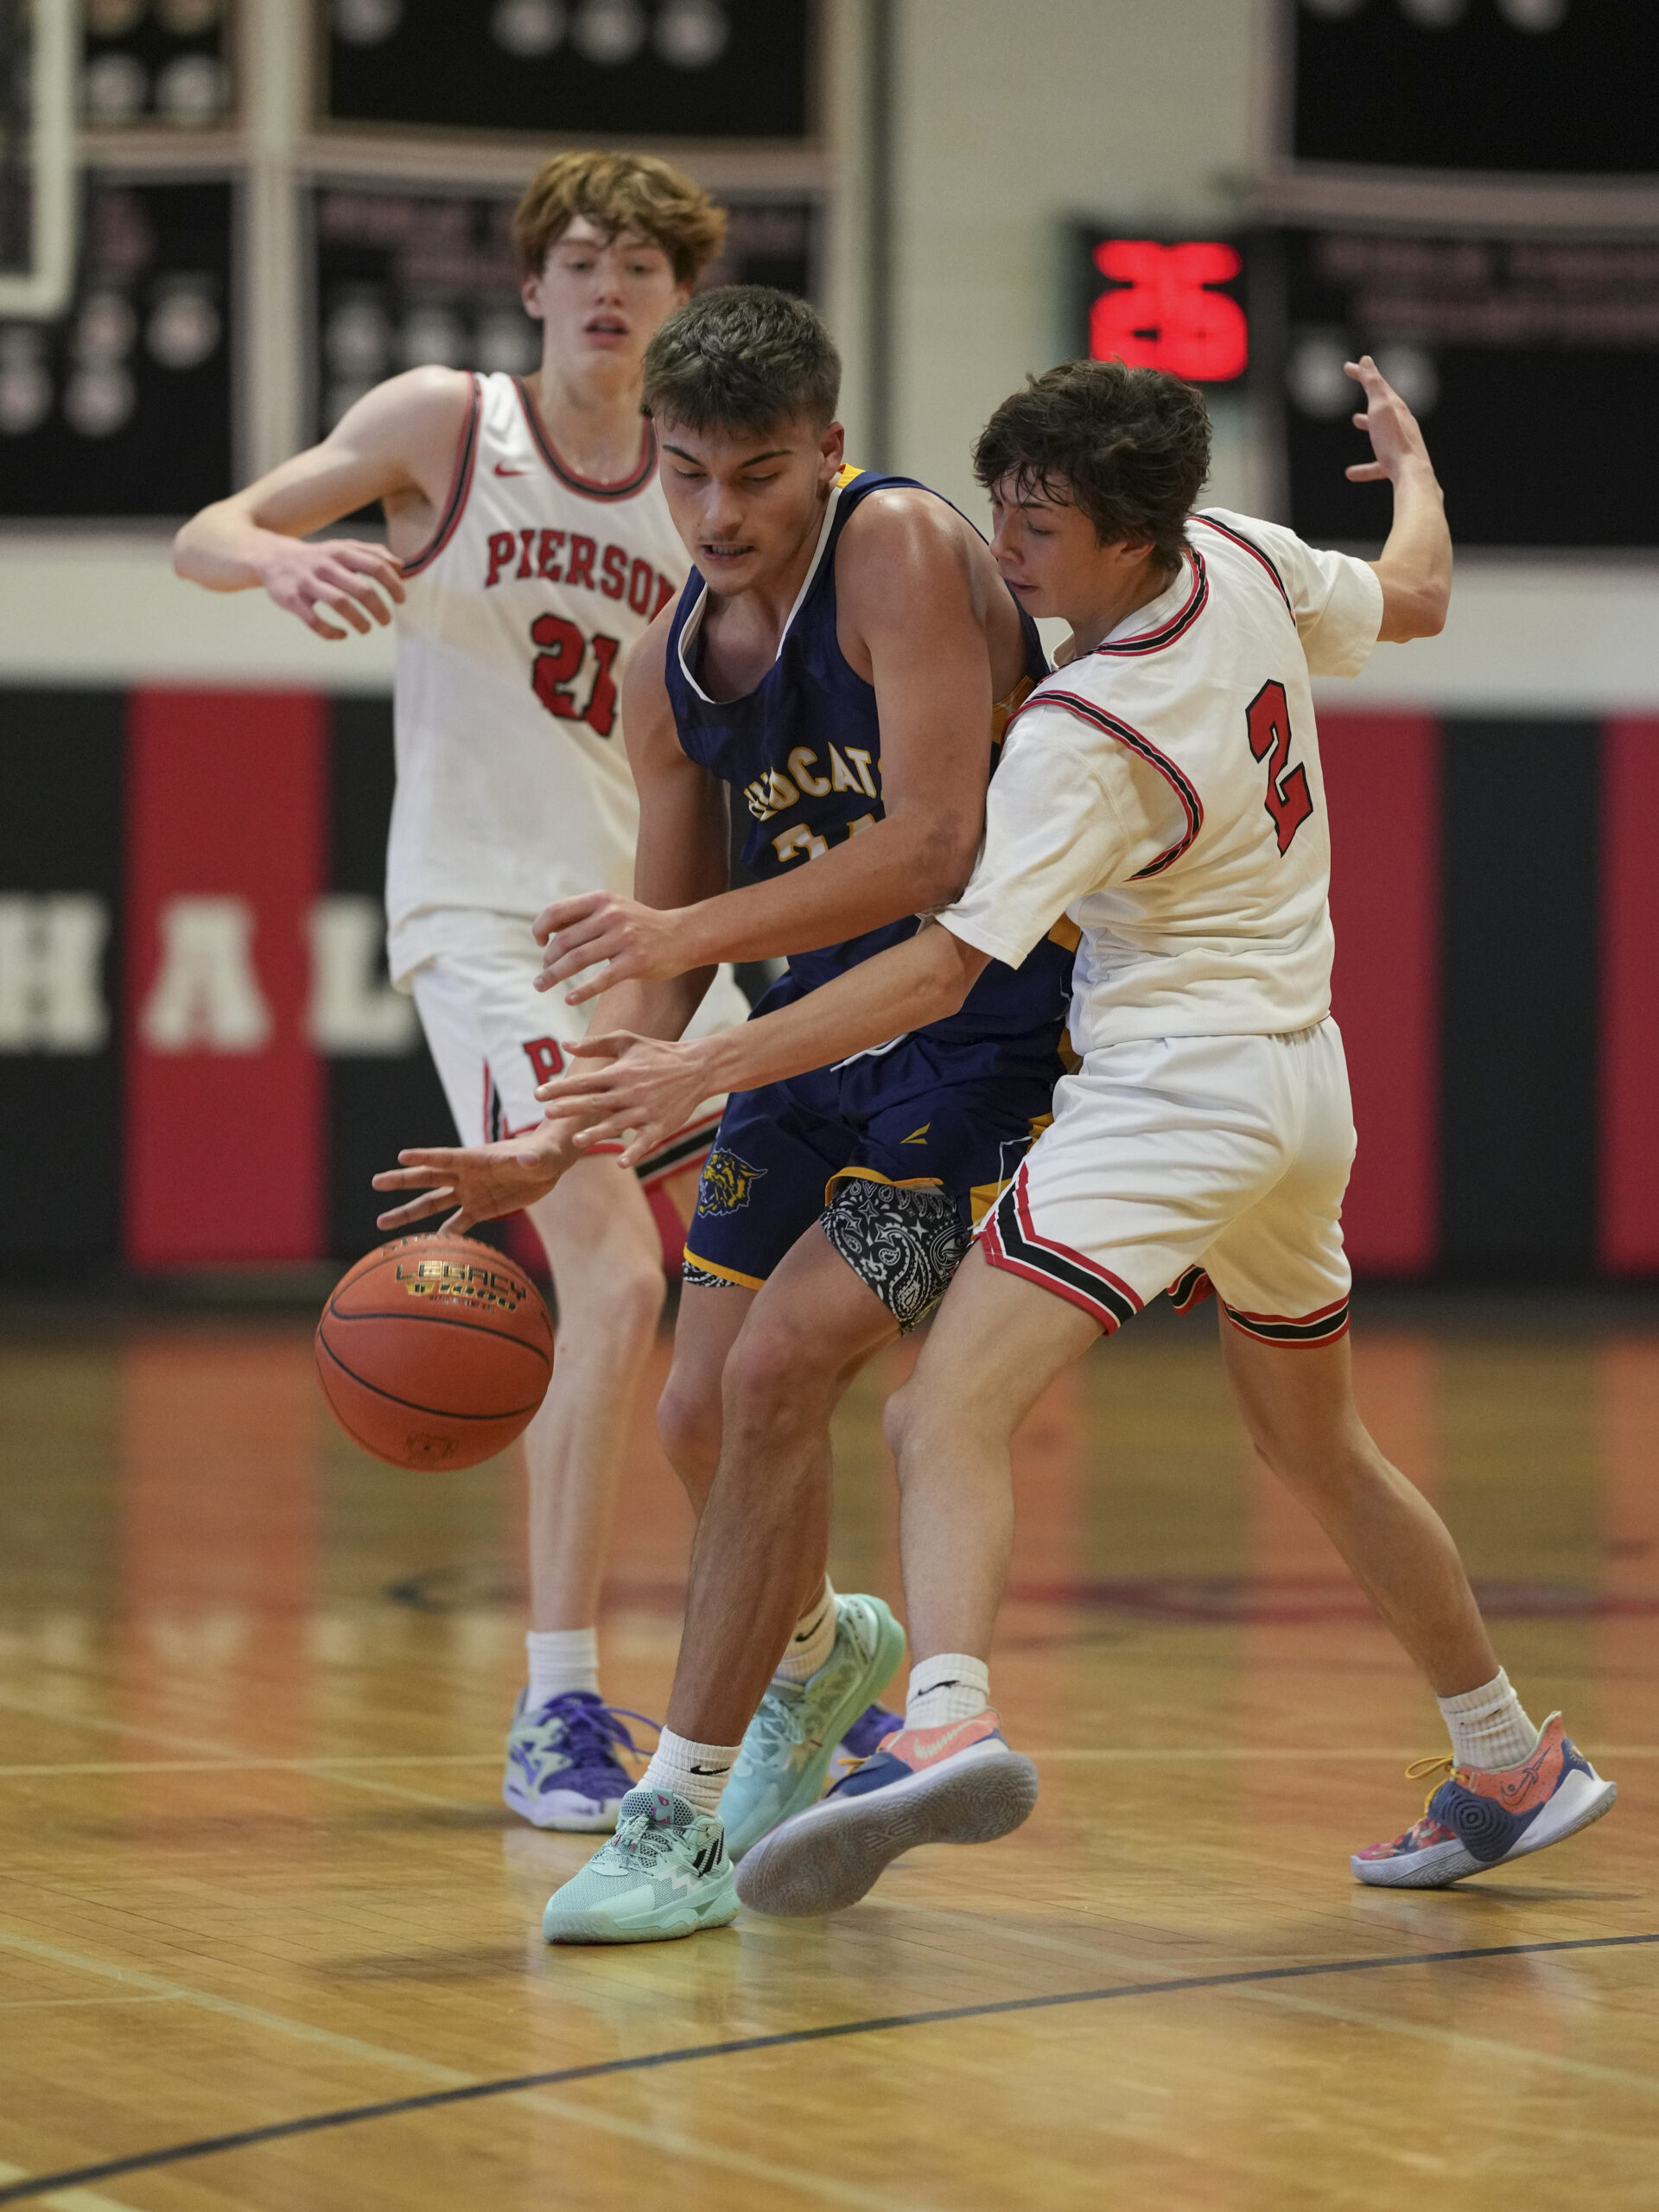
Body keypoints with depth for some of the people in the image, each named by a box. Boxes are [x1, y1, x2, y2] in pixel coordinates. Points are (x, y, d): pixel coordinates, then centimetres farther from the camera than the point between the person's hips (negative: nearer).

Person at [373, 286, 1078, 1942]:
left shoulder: (903, 551, -20)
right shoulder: (668, 670, 2)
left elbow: (935, 845, -28)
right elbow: (665, 961, 9)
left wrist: (695, 932, -35)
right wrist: (549, 1150, -4)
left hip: (991, 1030, -8)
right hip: (819, 1030, 8)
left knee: (778, 1373, -18)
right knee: (703, 1415, 10)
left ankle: (681, 1818, -9)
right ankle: (819, 1648, 44)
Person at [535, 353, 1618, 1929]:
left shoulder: (1083, 736, -19)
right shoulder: (1247, 561, 1)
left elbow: (943, 968, -23)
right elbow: (1416, 598, 23)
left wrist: (703, 1070, -26)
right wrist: (1412, 465, 44)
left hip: (1173, 1091, -9)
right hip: (1303, 1086, 9)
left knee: (950, 1408, -24)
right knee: (1316, 1450, 27)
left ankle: (946, 1725, -50)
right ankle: (1512, 1766, 39)